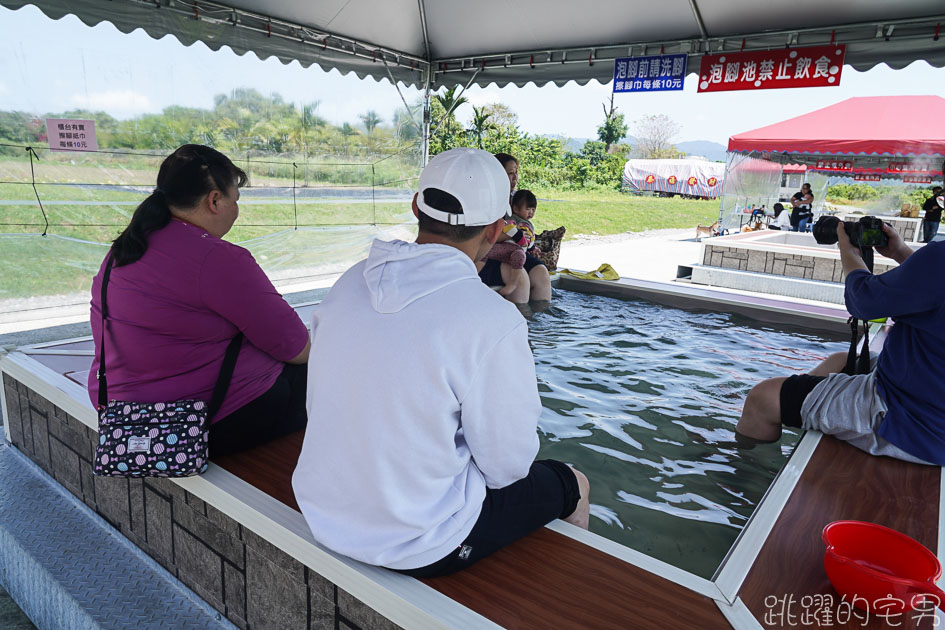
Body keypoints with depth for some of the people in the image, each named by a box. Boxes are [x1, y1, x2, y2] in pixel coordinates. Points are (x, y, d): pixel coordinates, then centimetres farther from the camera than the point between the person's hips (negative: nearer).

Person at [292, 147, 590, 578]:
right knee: (571, 484, 17)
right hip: (417, 548, -6)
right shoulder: (494, 321, -27)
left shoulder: (348, 283, -6)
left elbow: (319, 407, 6)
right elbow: (506, 465, -17)